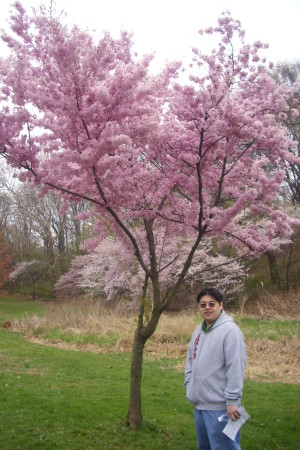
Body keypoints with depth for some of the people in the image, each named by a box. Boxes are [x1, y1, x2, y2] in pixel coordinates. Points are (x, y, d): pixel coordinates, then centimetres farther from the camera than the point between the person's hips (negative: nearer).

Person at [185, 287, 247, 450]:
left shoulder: (229, 330, -15)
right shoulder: (198, 330, 10)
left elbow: (236, 368, -20)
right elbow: (190, 359, 21)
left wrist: (232, 401, -20)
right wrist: (189, 385, 14)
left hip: (219, 406, -8)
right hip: (199, 403, 8)